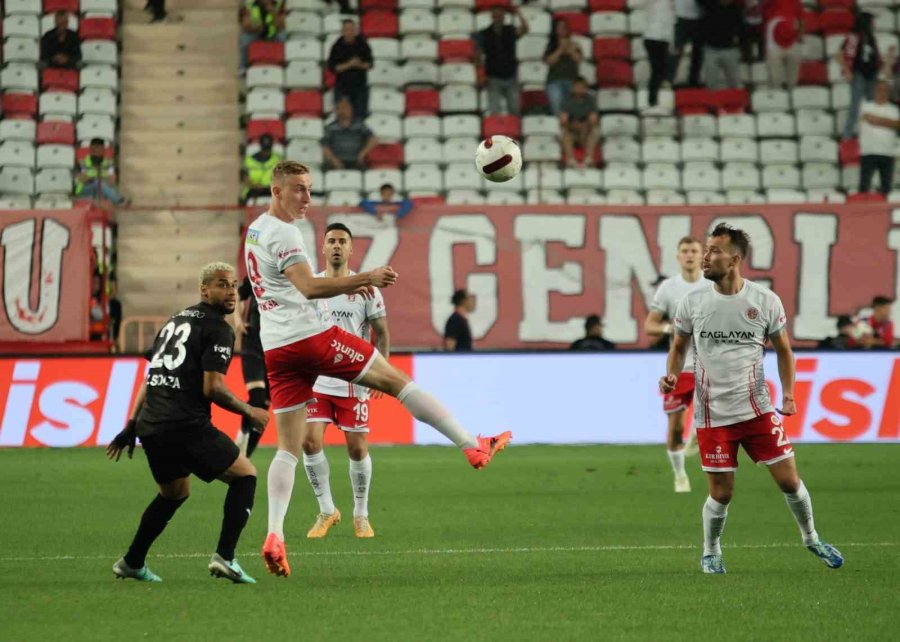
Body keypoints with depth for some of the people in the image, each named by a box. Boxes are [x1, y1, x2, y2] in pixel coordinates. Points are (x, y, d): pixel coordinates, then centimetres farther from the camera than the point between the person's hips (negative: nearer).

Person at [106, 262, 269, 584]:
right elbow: (212, 388, -14)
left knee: (174, 493, 29)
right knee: (245, 475, 5)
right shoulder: (217, 329, -5)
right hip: (185, 425, -8)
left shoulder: (177, 319, 21)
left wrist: (132, 426, 28)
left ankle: (132, 563, 30)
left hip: (149, 425, 8)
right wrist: (249, 412, 0)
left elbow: (150, 378, 24)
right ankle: (224, 557, -8)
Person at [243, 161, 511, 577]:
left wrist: (346, 287, 22)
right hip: (310, 336, -9)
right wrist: (362, 279, -25)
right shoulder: (281, 232, -10)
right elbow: (309, 287, -22)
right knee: (396, 380, 0)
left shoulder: (255, 231, 20)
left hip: (275, 350, 9)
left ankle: (274, 534, -8)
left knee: (288, 447, 6)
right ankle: (473, 446, 1)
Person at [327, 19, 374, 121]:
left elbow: (370, 64, 1)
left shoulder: (362, 44, -4)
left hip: (360, 87, 1)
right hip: (342, 87, -1)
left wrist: (360, 65, -21)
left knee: (360, 116, 4)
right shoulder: (337, 47, -8)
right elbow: (332, 67, -10)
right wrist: (348, 65, -23)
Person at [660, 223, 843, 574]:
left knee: (789, 480, 1)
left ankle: (811, 538, 26)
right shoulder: (692, 302, -2)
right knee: (721, 494, 0)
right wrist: (672, 375, -9)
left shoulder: (766, 301, -4)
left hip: (757, 409, 0)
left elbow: (783, 349, 7)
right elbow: (678, 347, 12)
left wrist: (788, 394, -4)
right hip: (713, 415, 0)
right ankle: (710, 552, 26)